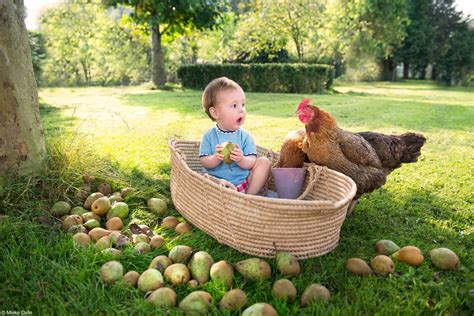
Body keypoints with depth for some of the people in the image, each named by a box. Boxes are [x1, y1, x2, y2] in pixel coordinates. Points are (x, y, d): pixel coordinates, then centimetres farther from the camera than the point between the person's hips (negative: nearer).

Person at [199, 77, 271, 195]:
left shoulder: (245, 136, -1)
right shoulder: (209, 136, -3)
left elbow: (251, 163, -6)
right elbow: (205, 162, -6)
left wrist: (241, 159, -29)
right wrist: (216, 158, -27)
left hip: (244, 180, 2)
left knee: (264, 162, -11)